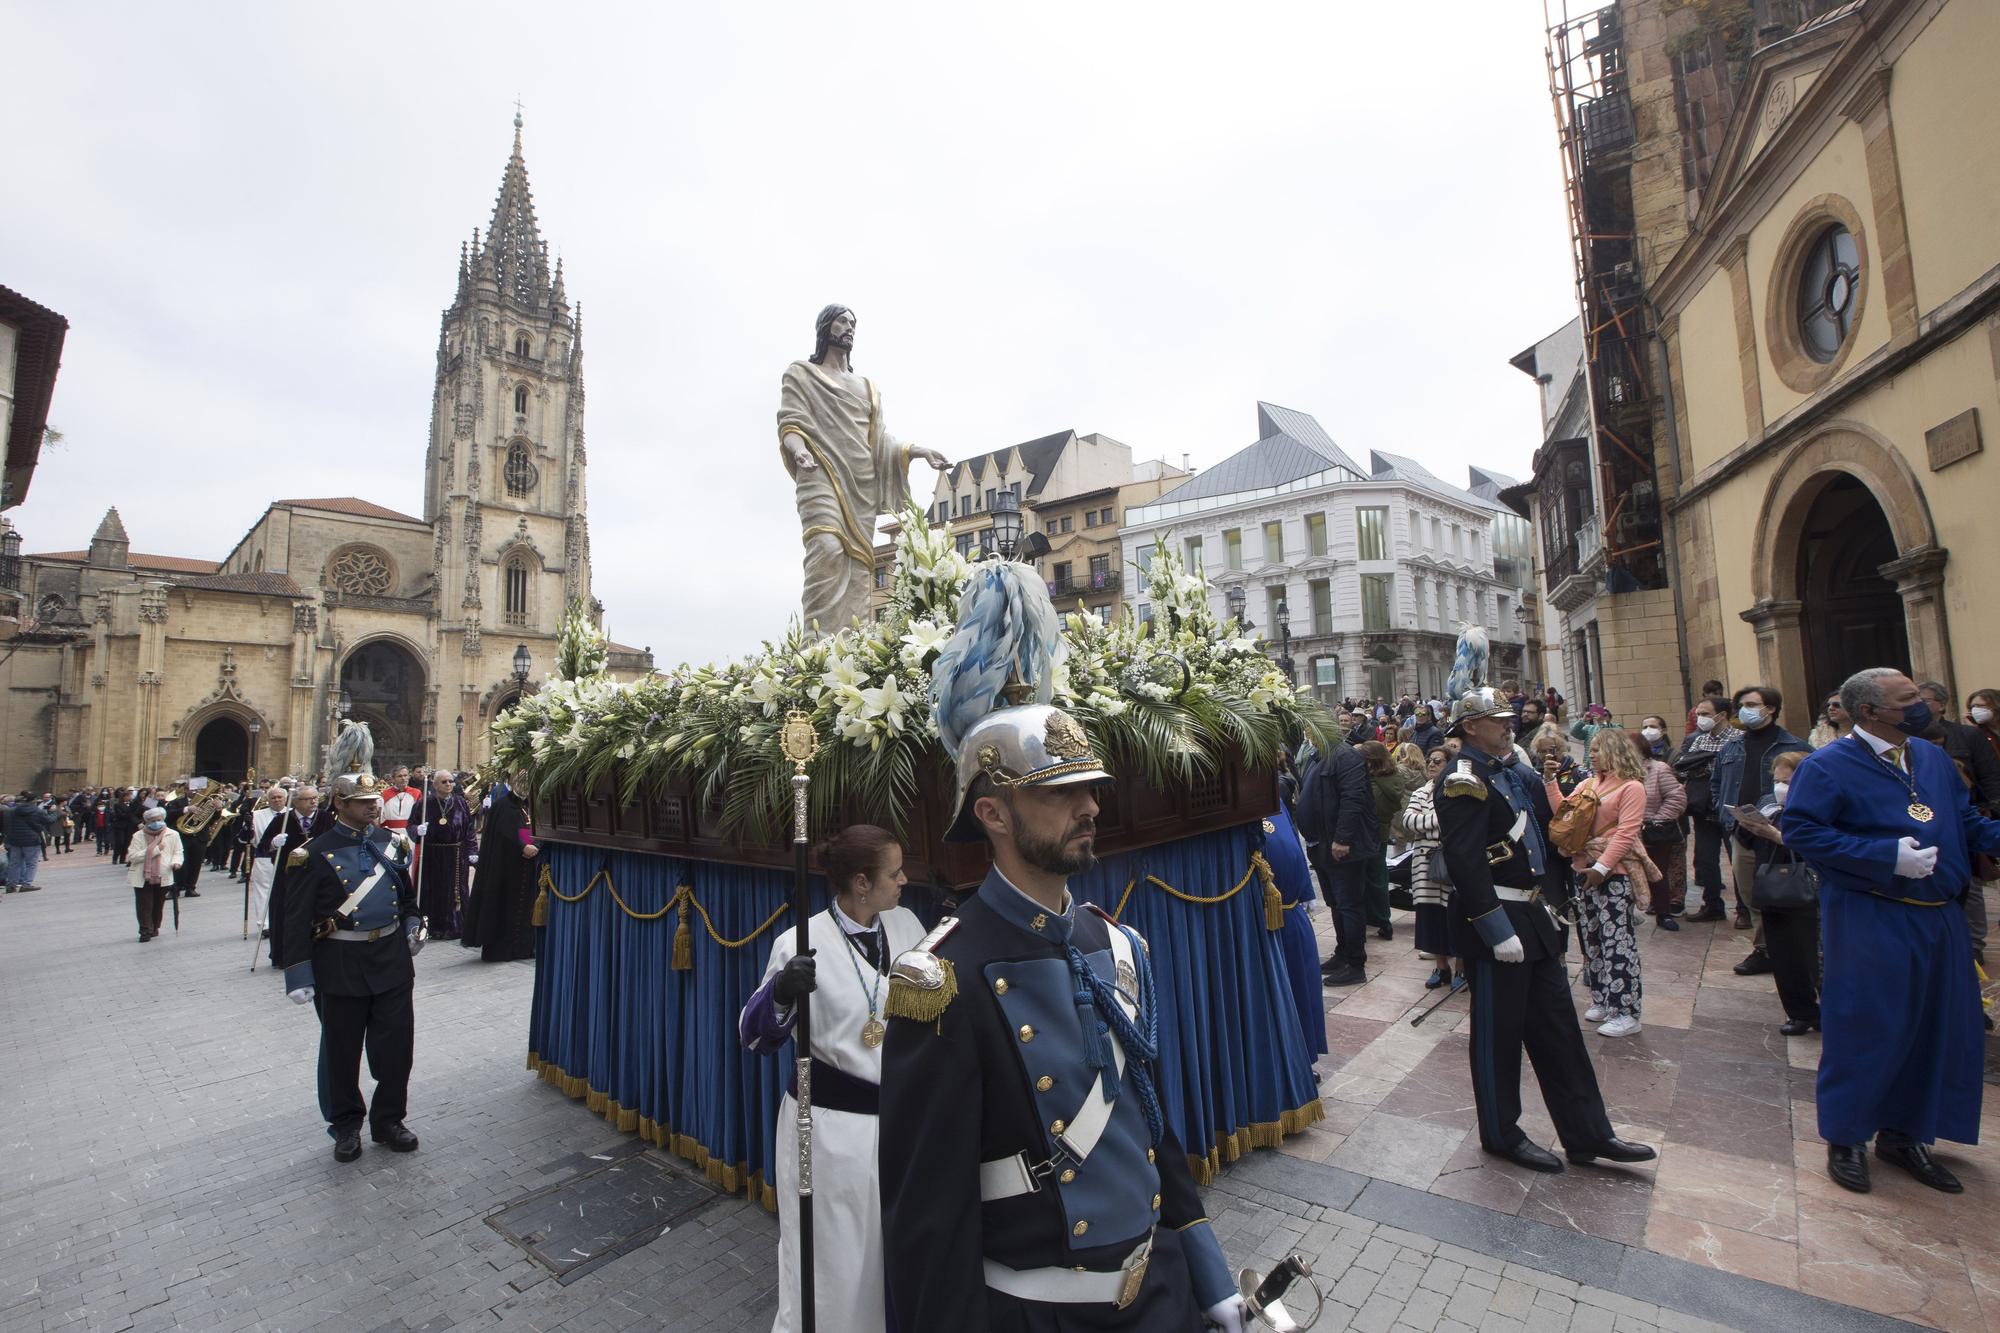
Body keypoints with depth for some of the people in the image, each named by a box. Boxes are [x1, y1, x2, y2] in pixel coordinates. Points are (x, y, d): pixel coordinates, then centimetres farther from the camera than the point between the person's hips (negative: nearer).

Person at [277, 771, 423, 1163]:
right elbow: (297, 920, -6)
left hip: (393, 957, 3)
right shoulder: (315, 854, -8)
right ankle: (346, 1126, 31)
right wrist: (298, 975, -9)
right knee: (342, 1051, 12)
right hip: (341, 965, -3)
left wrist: (413, 924, 5)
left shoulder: (392, 842, 6)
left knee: (397, 1046, 8)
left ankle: (389, 1119, 26)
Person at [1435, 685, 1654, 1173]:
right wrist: (1499, 930, -24)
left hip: (1533, 917, 9)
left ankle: (1588, 1134, 29)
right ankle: (1502, 1135, 22)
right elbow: (1466, 865, -24)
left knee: (1557, 1026, 16)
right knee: (1498, 1032, 6)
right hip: (1495, 923, -9)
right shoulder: (1463, 783, -18)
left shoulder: (1512, 773, 12)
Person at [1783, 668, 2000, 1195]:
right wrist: (1887, 856, -22)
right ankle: (1845, 1138, 19)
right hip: (1870, 923, -7)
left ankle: (1903, 1133, 32)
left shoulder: (1933, 757, 10)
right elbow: (1800, 831, -19)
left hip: (1940, 917, 8)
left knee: (1941, 1030, 15)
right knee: (1866, 1030, 1)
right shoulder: (1828, 766, -14)